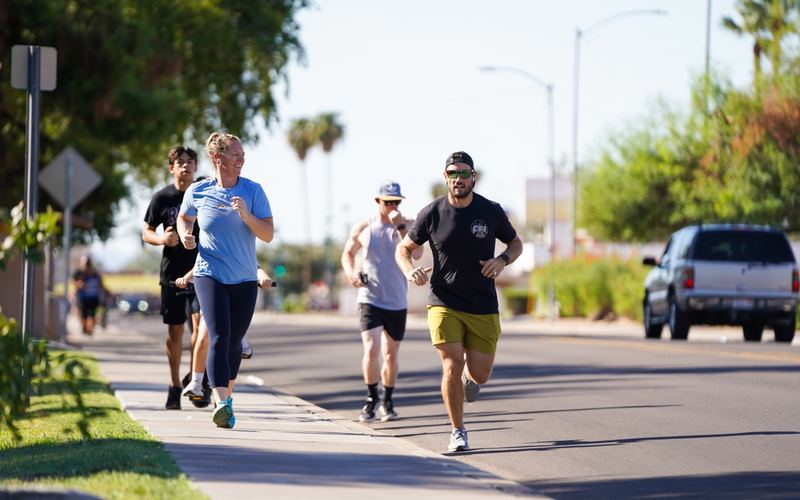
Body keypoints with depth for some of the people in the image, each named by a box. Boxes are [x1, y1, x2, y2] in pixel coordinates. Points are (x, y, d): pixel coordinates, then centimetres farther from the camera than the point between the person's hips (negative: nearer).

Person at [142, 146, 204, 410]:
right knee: (175, 331, 6)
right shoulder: (162, 198, 3)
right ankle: (175, 386, 17)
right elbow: (146, 232, 8)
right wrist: (162, 239, -13)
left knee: (201, 324, -17)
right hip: (172, 273, 1)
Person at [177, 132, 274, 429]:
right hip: (210, 276, -2)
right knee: (219, 337, -18)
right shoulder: (197, 192, -1)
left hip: (244, 279, 2)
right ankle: (221, 404, -30)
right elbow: (184, 218, 20)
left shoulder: (252, 191, -2)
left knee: (234, 341, 9)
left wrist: (246, 214, -21)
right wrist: (185, 235, -1)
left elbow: (268, 235, -6)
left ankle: (226, 396, 32)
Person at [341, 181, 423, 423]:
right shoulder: (363, 229, 1)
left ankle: (387, 402, 26)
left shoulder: (407, 226, 0)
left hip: (397, 302, 1)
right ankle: (371, 398, 0)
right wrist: (350, 272, -3)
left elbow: (416, 253, -16)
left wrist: (400, 226, -21)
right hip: (370, 299, -1)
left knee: (391, 355, 10)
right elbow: (348, 253, 17)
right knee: (371, 349, -17)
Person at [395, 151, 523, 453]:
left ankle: (469, 377, 39)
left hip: (483, 308, 1)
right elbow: (404, 248, 9)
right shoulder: (432, 213, -3)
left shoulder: (491, 212, -2)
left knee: (479, 375, 0)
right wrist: (410, 271, -13)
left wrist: (502, 260, -10)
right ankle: (458, 433, 3)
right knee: (452, 368, -13)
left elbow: (515, 243, 12)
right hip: (444, 304, -1)